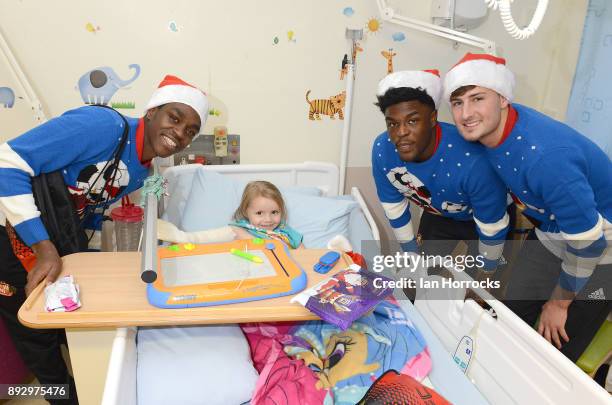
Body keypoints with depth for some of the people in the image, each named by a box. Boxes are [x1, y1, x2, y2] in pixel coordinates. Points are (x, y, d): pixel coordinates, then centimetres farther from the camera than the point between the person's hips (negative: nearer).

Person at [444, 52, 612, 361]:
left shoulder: (546, 158, -38)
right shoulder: (489, 125, -13)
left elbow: (587, 241, -27)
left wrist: (559, 303, -10)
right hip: (549, 233, 7)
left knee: (559, 352, -1)